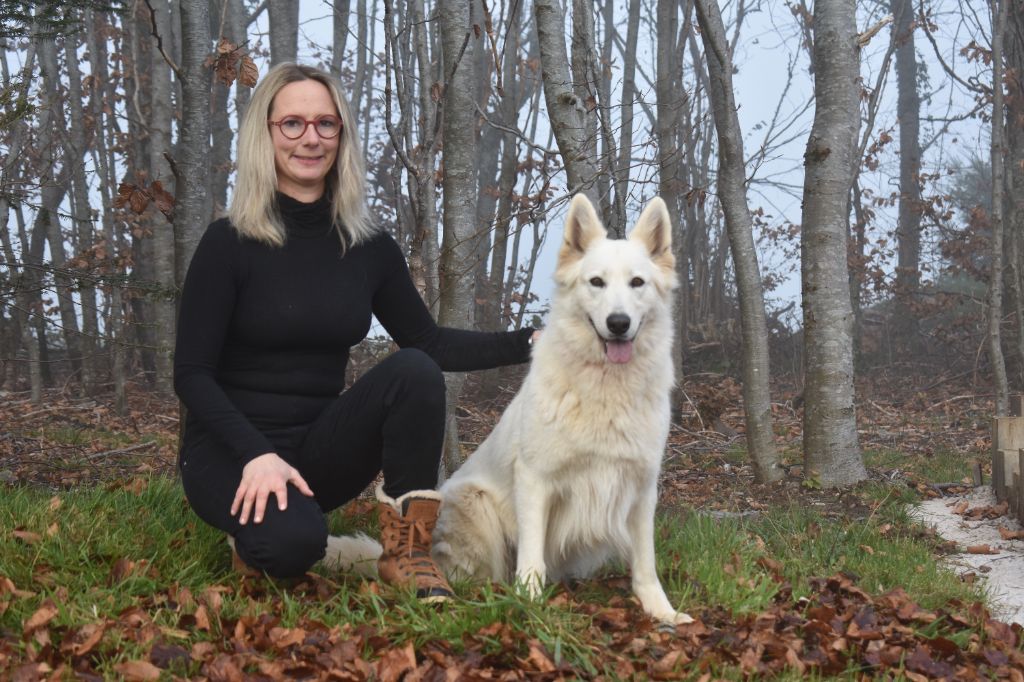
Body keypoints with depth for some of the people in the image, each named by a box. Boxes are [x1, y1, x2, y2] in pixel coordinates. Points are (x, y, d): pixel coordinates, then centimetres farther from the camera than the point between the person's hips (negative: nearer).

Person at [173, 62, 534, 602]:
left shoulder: (370, 248, 2)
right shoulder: (229, 243, -11)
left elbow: (430, 343, 7)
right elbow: (191, 375, -12)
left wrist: (530, 342, -4)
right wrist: (256, 456, -26)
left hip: (318, 450, 4)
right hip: (231, 453, -4)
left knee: (412, 370, -23)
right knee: (293, 542, -35)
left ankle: (406, 551, -15)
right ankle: (258, 526, 3)